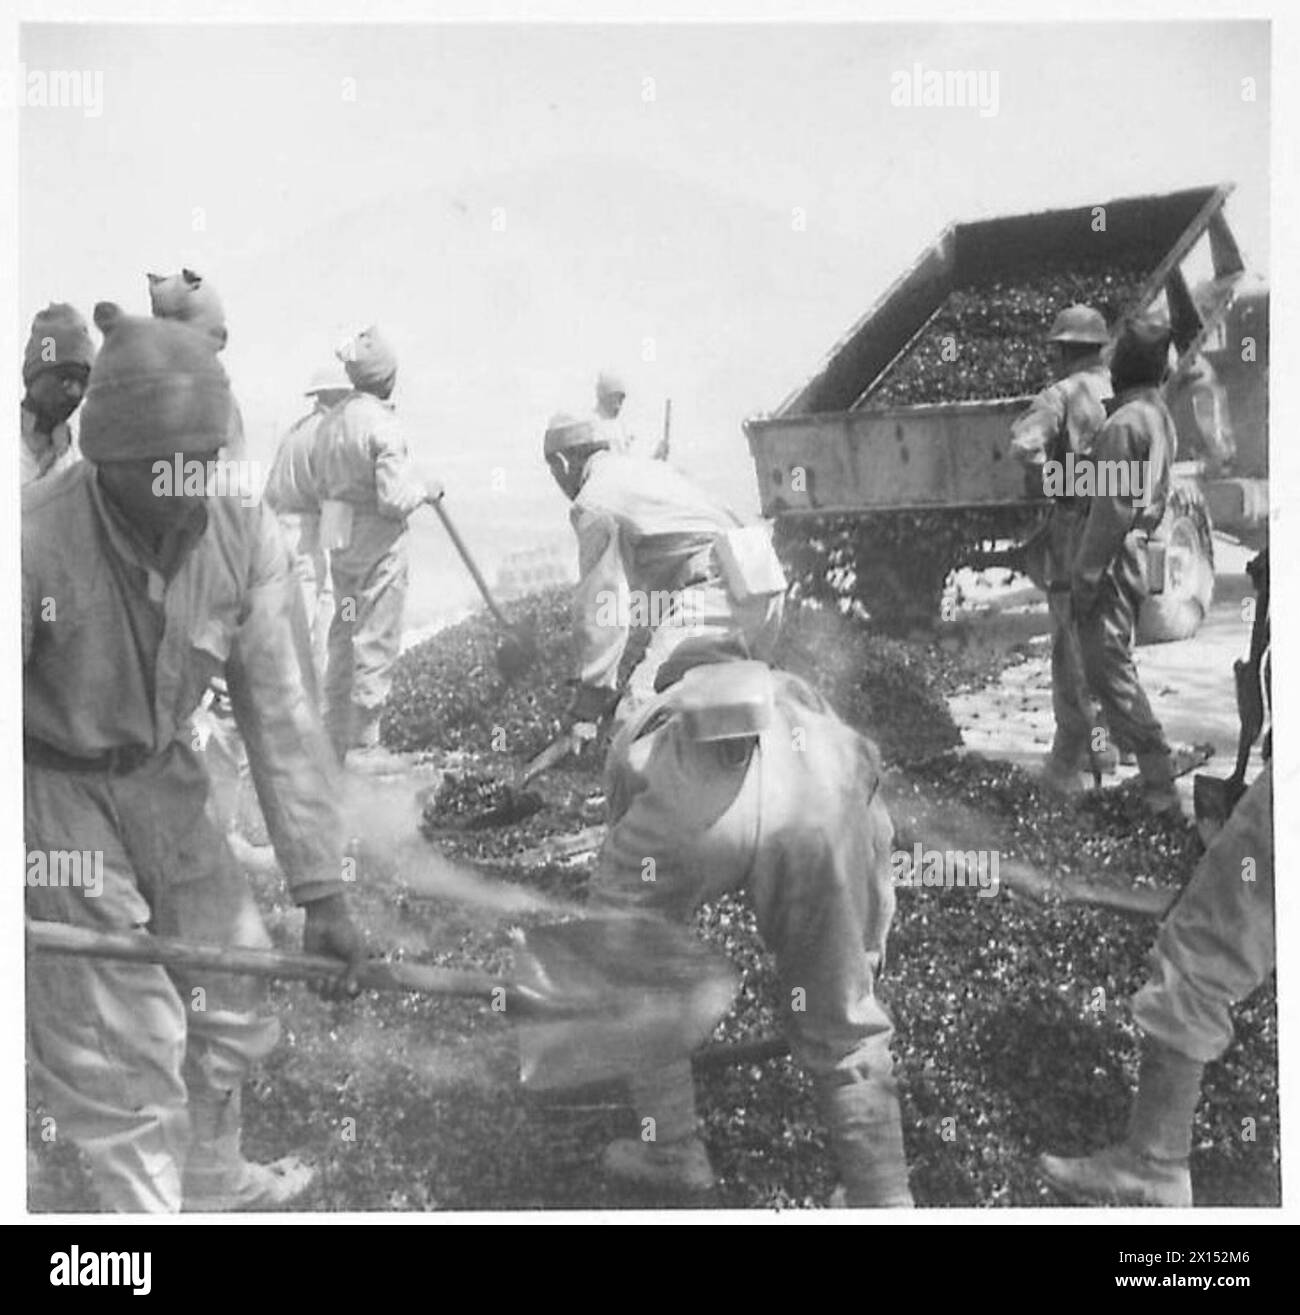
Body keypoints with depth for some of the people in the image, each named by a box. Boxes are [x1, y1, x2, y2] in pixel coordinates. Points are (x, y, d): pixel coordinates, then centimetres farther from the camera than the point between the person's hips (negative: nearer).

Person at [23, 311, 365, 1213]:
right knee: (123, 1043, -2)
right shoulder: (37, 540, -29)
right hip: (56, 793, -5)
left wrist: (322, 890, -13)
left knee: (233, 998, 17)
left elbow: (282, 713, -14)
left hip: (163, 779, 5)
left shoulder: (247, 536, -18)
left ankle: (215, 1180, 45)